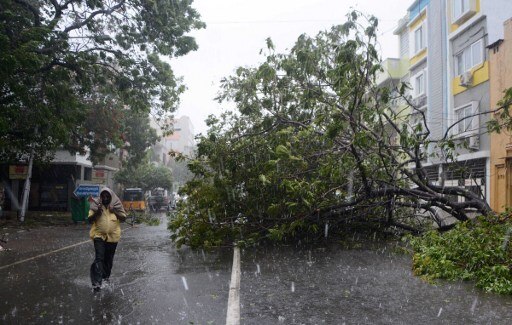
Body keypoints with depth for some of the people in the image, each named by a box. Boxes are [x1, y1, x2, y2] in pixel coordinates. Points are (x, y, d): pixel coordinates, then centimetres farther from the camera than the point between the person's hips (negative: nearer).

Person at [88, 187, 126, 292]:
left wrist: (115, 211, -14)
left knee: (109, 259, 15)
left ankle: (105, 277, 35)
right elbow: (90, 220, -1)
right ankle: (97, 282, -16)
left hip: (112, 236, 2)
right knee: (99, 258, -13)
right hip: (99, 236, -2)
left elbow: (124, 218, -1)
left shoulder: (116, 205, 2)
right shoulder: (96, 205, 0)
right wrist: (97, 212, -17)